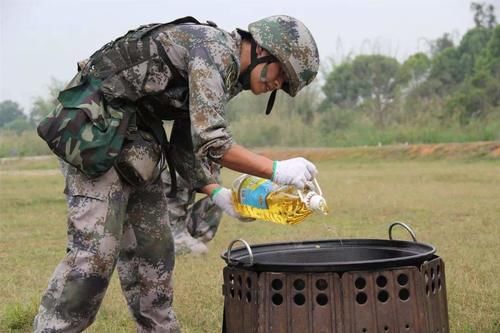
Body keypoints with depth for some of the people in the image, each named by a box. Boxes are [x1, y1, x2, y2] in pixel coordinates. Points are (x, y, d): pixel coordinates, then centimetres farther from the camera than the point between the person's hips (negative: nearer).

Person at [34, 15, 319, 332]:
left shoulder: (222, 69, 13)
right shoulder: (215, 48, -17)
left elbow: (184, 146, 14)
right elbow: (210, 142, -26)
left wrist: (217, 193, 2)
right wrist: (276, 170, -20)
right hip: (96, 128, -10)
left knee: (152, 246, 10)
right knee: (94, 251, -13)